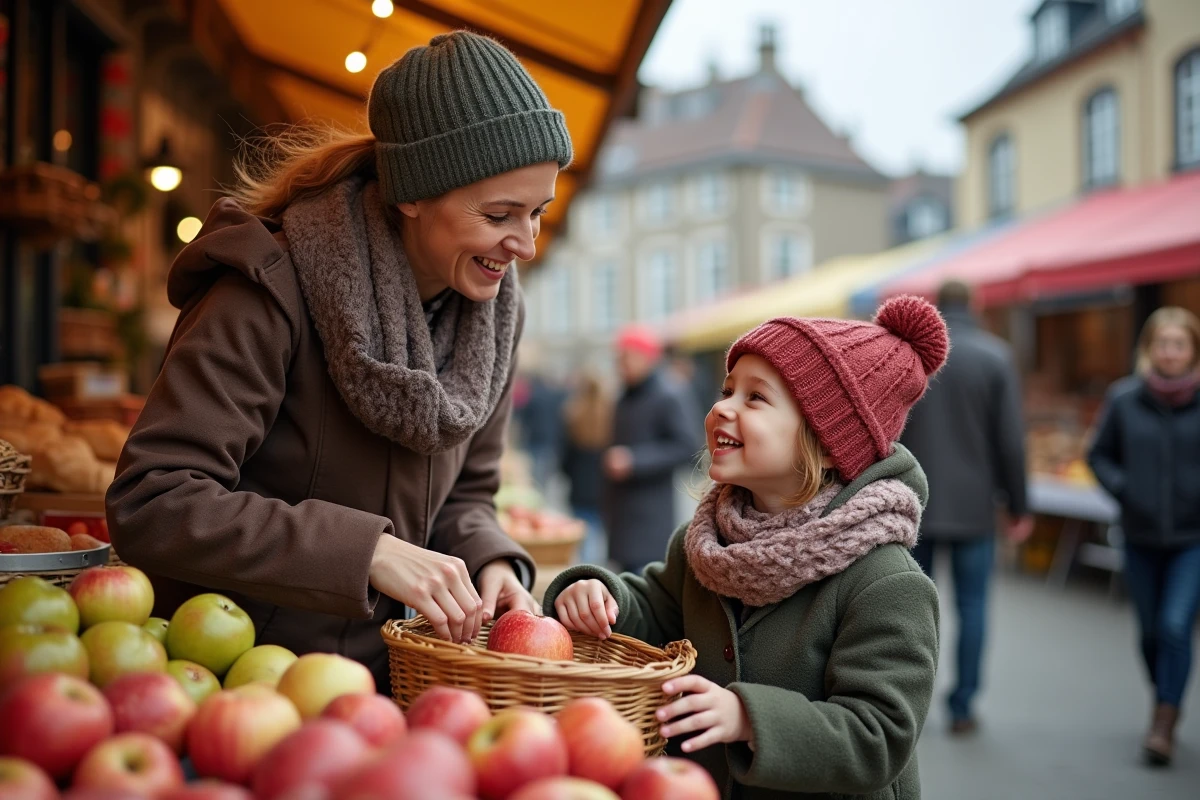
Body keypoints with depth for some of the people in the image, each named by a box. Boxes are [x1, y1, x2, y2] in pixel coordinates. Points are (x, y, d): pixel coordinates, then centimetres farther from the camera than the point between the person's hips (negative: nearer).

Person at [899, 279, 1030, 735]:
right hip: (973, 506, -1)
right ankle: (962, 707, 9)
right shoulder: (995, 356, -3)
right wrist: (1018, 507, 2)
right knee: (971, 607, 7)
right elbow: (1010, 440, -5)